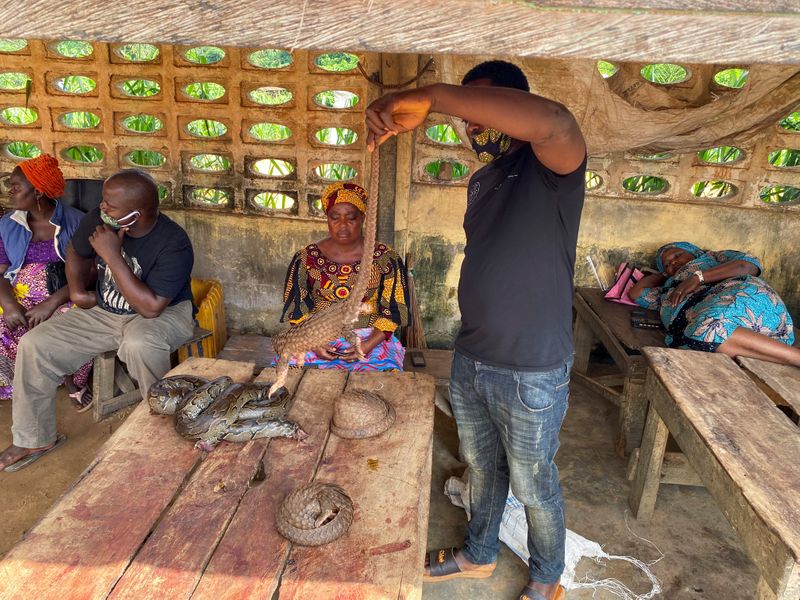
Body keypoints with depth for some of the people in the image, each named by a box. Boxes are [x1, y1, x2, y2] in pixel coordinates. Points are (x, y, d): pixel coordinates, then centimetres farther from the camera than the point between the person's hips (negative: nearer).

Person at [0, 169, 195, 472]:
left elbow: (150, 307, -32)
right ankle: (35, 438, 12)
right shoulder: (99, 219, -9)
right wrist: (77, 290, -3)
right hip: (104, 313, 6)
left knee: (139, 344, -40)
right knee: (34, 344, -7)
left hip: (165, 314, -6)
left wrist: (112, 254, -32)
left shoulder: (173, 244, -27)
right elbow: (77, 252, 15)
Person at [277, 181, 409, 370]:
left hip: (370, 339, 0)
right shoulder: (306, 258, 2)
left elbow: (392, 312, -1)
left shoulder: (385, 259, -1)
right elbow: (297, 310, 5)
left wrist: (368, 345, -16)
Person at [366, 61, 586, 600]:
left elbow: (555, 121, -43)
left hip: (532, 374, -7)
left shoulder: (551, 166, -17)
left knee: (534, 486, 14)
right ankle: (479, 555, 50)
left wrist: (430, 97, -42)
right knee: (482, 467, 25)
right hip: (469, 362, 7)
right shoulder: (481, 181, 8)